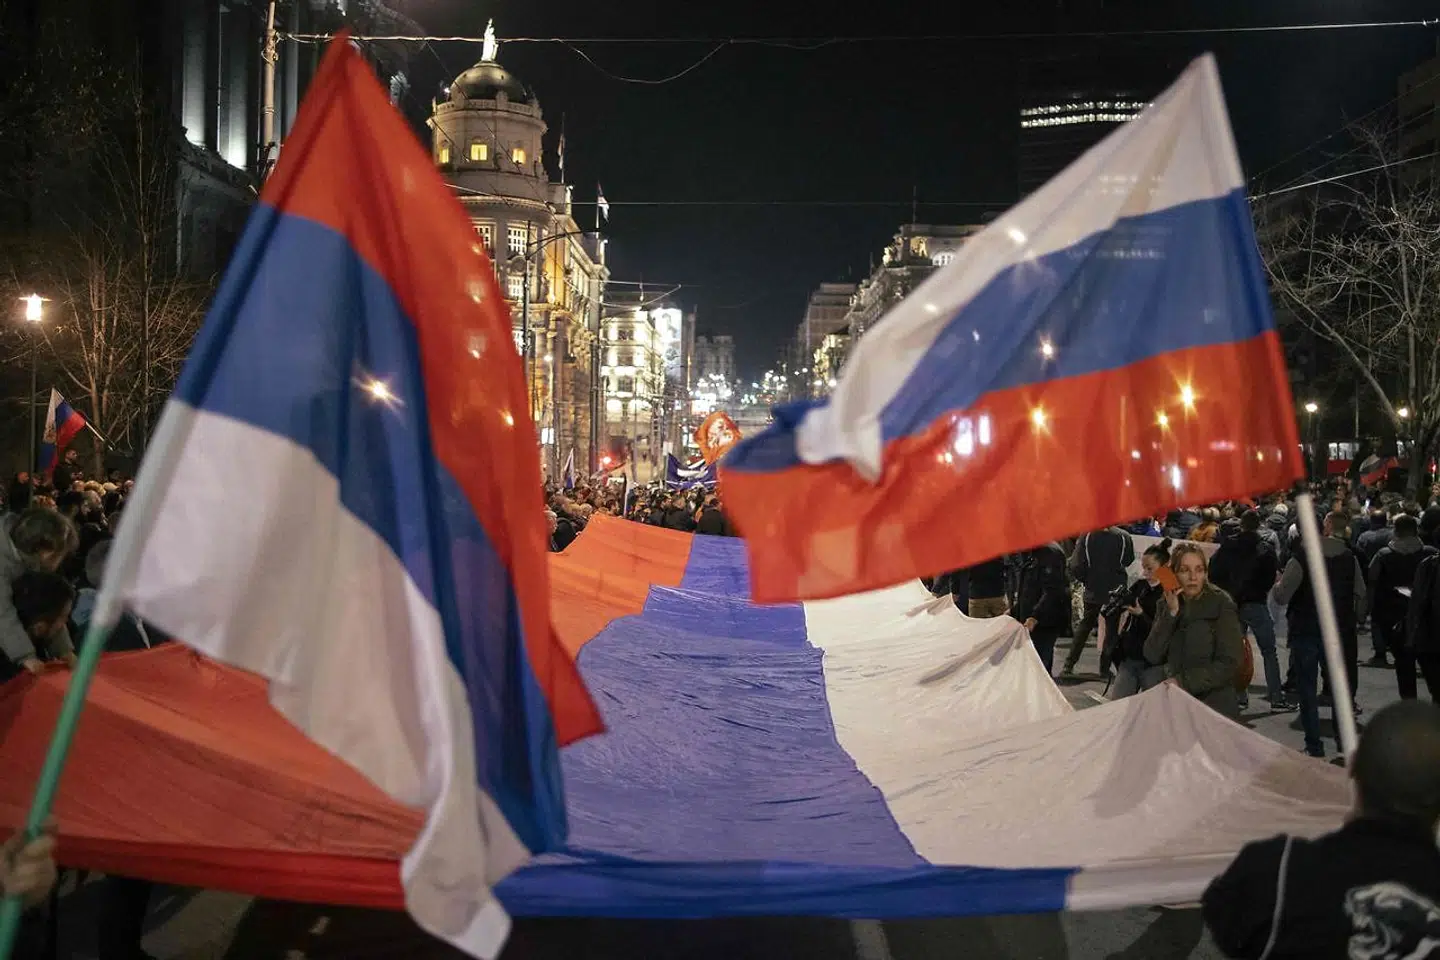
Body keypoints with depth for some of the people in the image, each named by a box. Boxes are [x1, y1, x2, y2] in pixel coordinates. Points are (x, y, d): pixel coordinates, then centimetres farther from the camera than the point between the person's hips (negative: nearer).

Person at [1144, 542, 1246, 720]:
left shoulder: (1221, 603, -7)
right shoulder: (1167, 606, 5)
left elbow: (1230, 664, -11)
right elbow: (1152, 656, -6)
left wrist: (1183, 682, -14)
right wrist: (1171, 613, -14)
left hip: (1215, 706, -3)